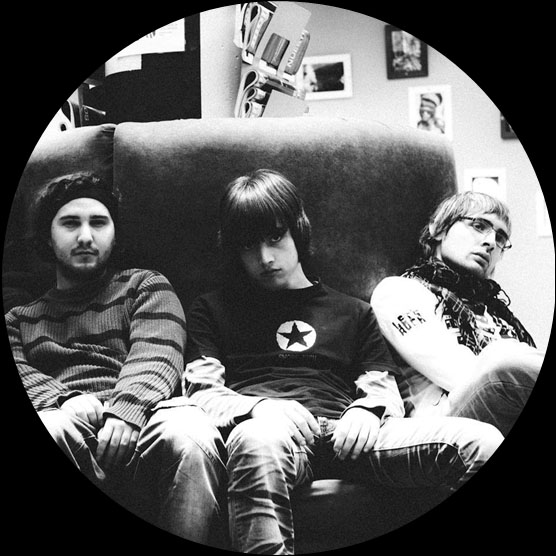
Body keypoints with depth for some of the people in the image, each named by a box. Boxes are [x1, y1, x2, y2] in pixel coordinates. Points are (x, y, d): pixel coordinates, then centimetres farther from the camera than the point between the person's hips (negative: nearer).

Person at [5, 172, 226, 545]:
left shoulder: (146, 286, 25)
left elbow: (155, 357, 4)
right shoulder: (19, 319, 32)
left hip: (139, 417, 0)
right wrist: (65, 400, -14)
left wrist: (127, 408, -18)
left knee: (187, 436, -37)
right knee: (48, 431, -37)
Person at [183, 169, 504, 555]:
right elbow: (202, 392, 12)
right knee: (259, 442, -44)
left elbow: (385, 391, 21)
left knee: (483, 442, -25)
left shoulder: (353, 313, 30)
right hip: (265, 427, -2)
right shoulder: (213, 310, 25)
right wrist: (257, 406, -11)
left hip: (343, 432, 3)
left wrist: (367, 409, -5)